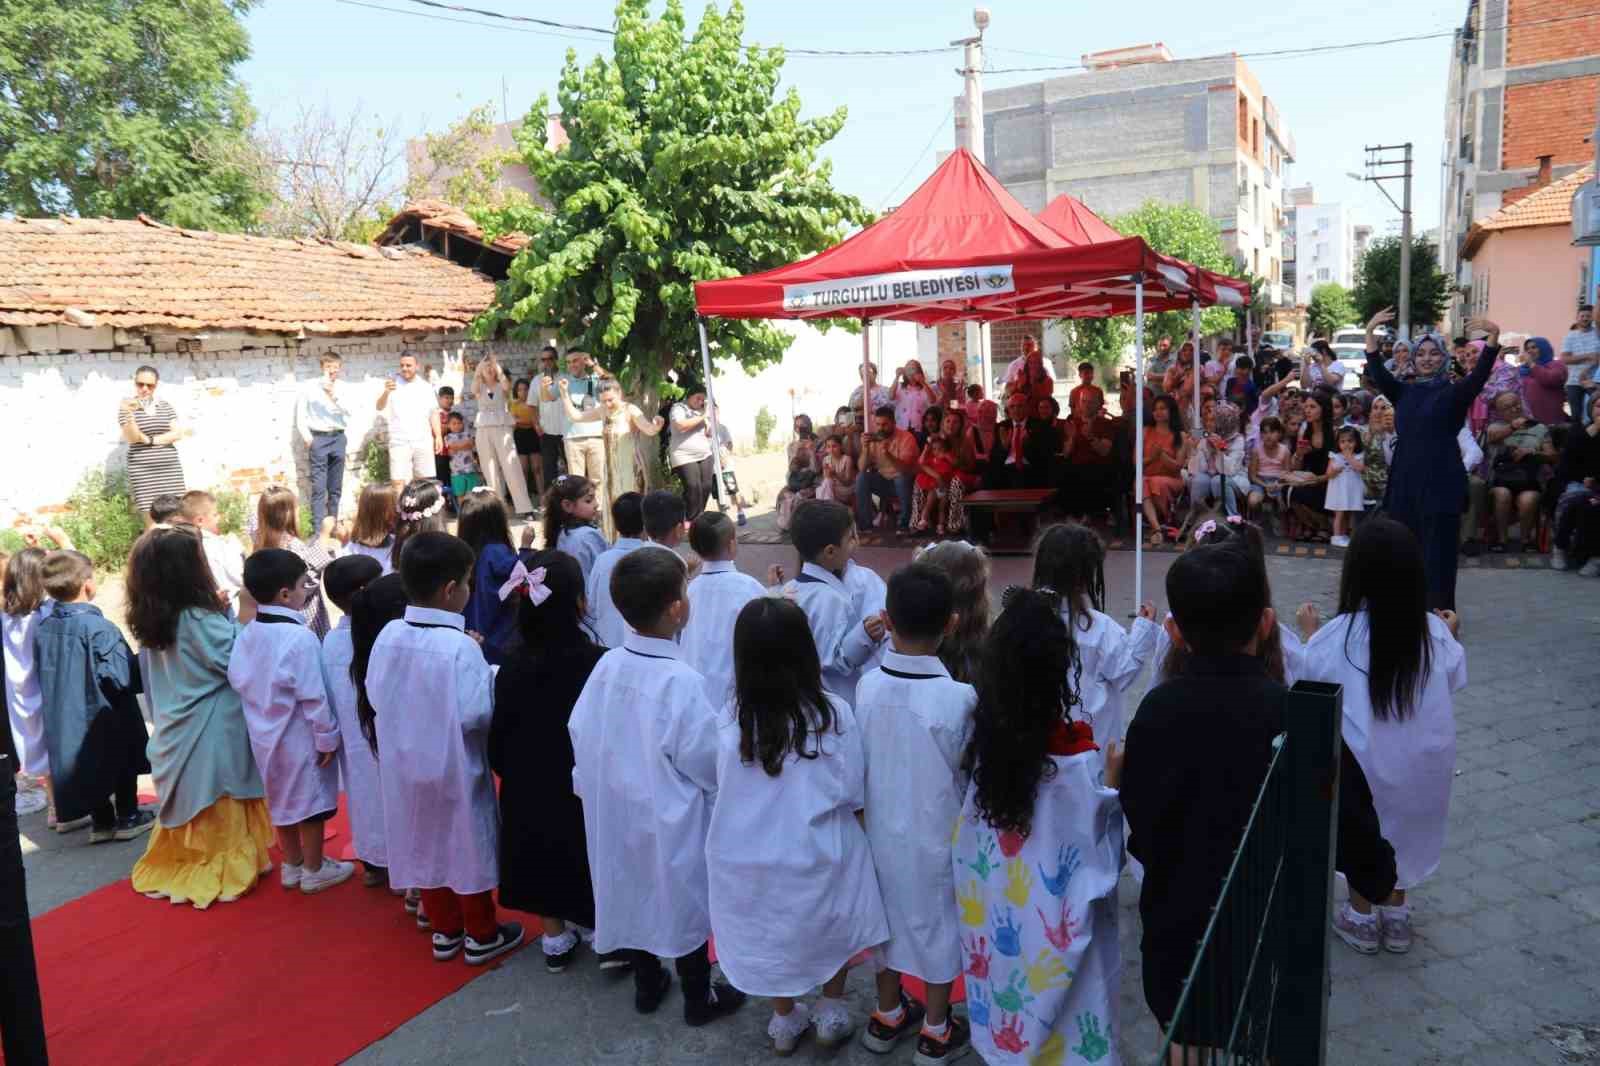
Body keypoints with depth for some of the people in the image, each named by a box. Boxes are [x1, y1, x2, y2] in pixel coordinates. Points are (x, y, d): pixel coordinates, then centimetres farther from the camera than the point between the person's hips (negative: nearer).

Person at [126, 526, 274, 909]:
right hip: (212, 731, -7)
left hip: (176, 731, 7)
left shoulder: (151, 622, 0)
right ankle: (226, 870, 20)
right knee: (220, 809, 8)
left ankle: (181, 867, 33)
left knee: (188, 803, 21)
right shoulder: (200, 621, -24)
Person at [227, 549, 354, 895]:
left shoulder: (247, 634, -1)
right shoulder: (300, 637, -25)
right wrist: (328, 736, -12)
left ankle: (291, 866, 35)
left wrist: (262, 713, 17)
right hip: (300, 736, -8)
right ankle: (314, 871, 21)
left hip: (266, 734, 8)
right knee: (310, 802, 8)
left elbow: (237, 679, 7)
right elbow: (313, 696, -22)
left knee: (282, 800, 20)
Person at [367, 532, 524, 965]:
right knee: (469, 848, 12)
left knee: (427, 845, 20)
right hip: (455, 768, -6)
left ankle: (444, 931, 36)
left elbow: (376, 697, 2)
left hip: (408, 766, 6)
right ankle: (480, 935, 28)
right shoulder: (460, 646, -26)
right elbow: (474, 713, -26)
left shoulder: (389, 635, -7)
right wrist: (490, 676, -11)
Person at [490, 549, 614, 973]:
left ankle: (555, 939, 33)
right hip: (584, 786, -3)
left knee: (544, 859, 20)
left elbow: (498, 736, -1)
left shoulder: (512, 665, -10)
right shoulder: (597, 663, -22)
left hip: (529, 789, 4)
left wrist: (513, 774, 15)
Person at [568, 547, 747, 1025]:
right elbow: (706, 761, -22)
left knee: (634, 894, 22)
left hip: (617, 809, 6)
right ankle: (699, 997, 32)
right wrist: (721, 786, -1)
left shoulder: (606, 666, -10)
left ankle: (647, 985, 41)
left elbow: (580, 733, -1)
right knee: (684, 903, 14)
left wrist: (598, 782, 14)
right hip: (670, 817, -5)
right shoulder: (682, 681, -28)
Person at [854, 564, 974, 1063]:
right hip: (936, 834, -3)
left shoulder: (866, 685, -15)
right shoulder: (959, 697, -26)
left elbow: (860, 760, -4)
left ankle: (887, 1015, 41)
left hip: (880, 828, 4)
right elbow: (969, 772, -13)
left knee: (890, 914, 23)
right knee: (939, 923, 17)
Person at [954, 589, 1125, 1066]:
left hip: (996, 909, 4)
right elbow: (1094, 852, -18)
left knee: (1011, 991, 25)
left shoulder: (985, 737, -14)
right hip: (1054, 916, -4)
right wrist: (1110, 784, -10)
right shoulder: (1077, 760, -28)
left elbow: (972, 836, -2)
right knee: (1058, 1002, 18)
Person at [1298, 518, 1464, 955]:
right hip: (1422, 760, 3)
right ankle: (1396, 916, 40)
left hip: (1363, 762, -3)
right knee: (1400, 828, 25)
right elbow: (1453, 681, 4)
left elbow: (1311, 678, -5)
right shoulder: (1433, 631, -14)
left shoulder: (1340, 634, -22)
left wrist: (1310, 633, 10)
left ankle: (1362, 918, 35)